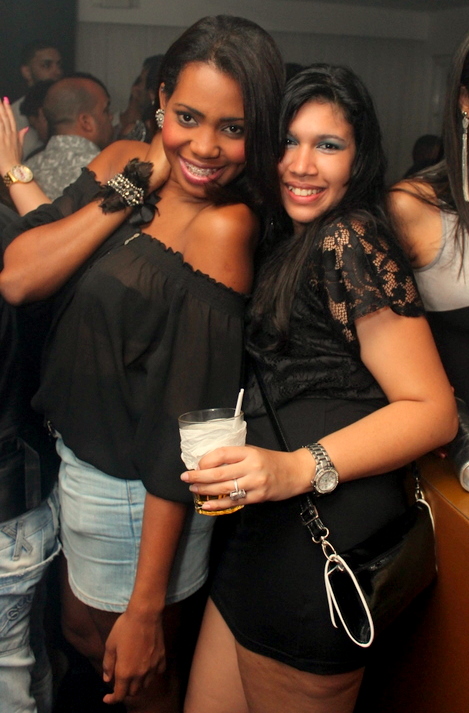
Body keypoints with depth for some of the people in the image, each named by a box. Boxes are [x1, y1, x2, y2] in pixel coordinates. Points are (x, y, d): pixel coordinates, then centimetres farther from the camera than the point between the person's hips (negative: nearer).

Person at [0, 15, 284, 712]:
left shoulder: (225, 227, -23)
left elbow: (184, 424, -23)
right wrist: (135, 186, -16)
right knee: (82, 635, 30)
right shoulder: (122, 163, -2)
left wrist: (146, 608, -18)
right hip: (73, 457, 7)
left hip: (134, 493, -6)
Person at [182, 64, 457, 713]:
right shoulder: (287, 243, 13)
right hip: (268, 531, 8)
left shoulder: (350, 238, -12)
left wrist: (299, 469, -26)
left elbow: (433, 410, -16)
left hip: (325, 546, -8)